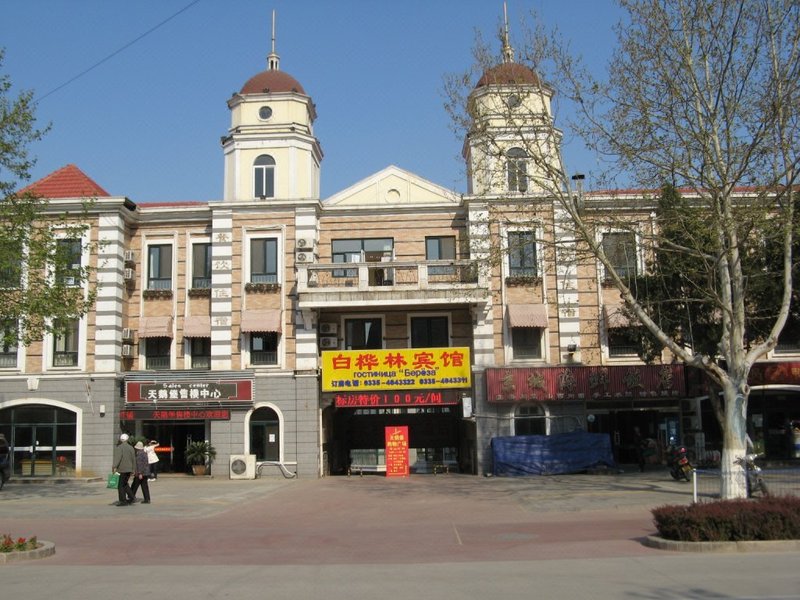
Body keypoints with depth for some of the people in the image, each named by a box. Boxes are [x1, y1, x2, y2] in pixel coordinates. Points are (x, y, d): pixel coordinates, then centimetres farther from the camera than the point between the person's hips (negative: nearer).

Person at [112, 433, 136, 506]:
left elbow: (118, 457, -23)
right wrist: (134, 470, 19)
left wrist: (114, 467, -31)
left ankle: (123, 501, -1)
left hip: (122, 469, -7)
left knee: (120, 485, 0)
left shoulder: (119, 448, -9)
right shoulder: (131, 448, 10)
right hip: (129, 469, 7)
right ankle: (131, 498, 14)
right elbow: (134, 459, 12)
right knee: (125, 484, 20)